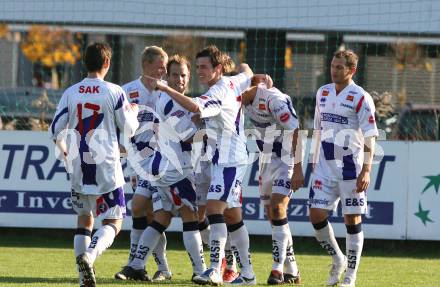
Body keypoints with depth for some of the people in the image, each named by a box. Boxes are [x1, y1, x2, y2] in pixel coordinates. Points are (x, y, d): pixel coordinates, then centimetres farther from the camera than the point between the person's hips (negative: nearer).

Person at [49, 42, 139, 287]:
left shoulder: (70, 93, 2)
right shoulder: (114, 92, -6)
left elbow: (56, 130, 4)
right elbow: (129, 129, 0)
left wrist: (63, 148, 26)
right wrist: (133, 112, 22)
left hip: (78, 166, 4)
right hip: (106, 166, -4)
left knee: (84, 220, 16)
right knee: (113, 222, 2)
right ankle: (89, 256, -26)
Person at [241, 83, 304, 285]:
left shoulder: (274, 100, -25)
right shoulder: (246, 100, -1)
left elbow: (295, 133, -25)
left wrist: (298, 170, -26)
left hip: (286, 161, -8)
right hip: (267, 161, 8)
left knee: (277, 209, -18)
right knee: (272, 214, 7)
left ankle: (278, 269, -16)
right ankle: (292, 272, 14)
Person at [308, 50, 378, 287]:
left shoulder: (360, 98, -8)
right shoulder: (323, 93, 11)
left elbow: (369, 138, -10)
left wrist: (366, 171, -17)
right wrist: (315, 163, 18)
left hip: (350, 167, -6)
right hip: (325, 166, 6)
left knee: (352, 219, -1)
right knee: (316, 215, -1)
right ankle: (338, 260, 21)